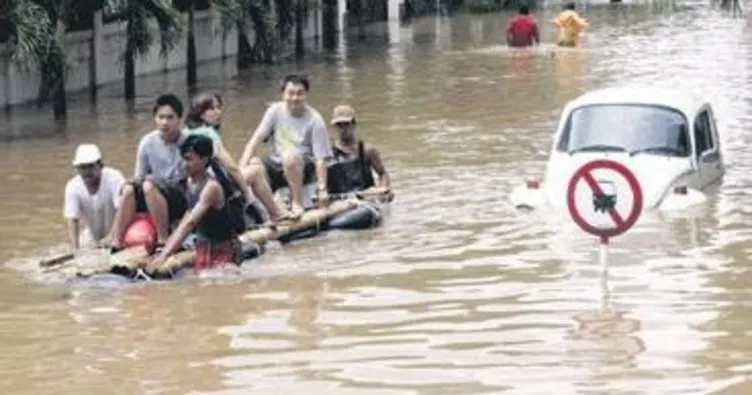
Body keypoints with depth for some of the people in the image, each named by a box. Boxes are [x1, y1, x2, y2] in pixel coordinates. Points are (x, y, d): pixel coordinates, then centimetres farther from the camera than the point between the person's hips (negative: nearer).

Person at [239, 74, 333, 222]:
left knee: (290, 156, -38)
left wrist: (322, 189, -16)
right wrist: (242, 166, -17)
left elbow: (321, 158, -12)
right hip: (275, 165, 4)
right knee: (251, 172, -28)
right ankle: (276, 213, -19)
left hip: (302, 169, -4)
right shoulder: (275, 111, -1)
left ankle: (297, 203, -22)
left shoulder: (315, 120, -10)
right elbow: (257, 138, -5)